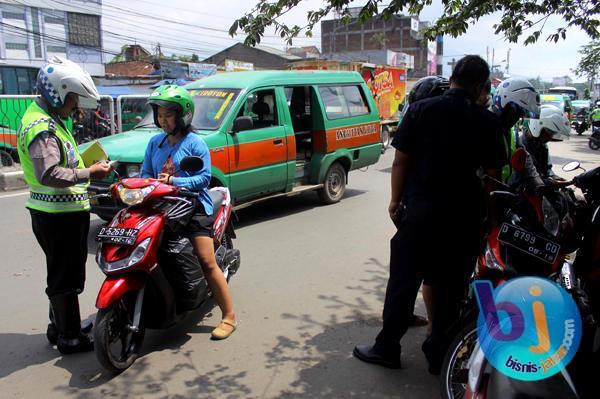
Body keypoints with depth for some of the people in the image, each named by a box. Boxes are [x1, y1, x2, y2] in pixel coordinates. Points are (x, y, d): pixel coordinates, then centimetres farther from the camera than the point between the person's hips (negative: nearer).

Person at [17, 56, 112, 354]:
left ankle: (58, 327, 36)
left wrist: (83, 166, 12)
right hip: (58, 214, -11)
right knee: (66, 277, 0)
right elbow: (49, 174, -30)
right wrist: (89, 173, -23)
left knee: (62, 274, 21)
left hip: (61, 212, 11)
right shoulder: (41, 128, -19)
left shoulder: (49, 119, 15)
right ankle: (69, 337, 12)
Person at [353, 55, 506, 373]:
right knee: (451, 286, 12)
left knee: (403, 280, 8)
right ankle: (439, 355, 23)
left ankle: (387, 348, 17)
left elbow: (400, 160, -4)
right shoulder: (485, 121, -2)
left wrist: (395, 200, 5)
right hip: (464, 215, 1)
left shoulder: (420, 109, -3)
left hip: (420, 209, -1)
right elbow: (493, 171, 1)